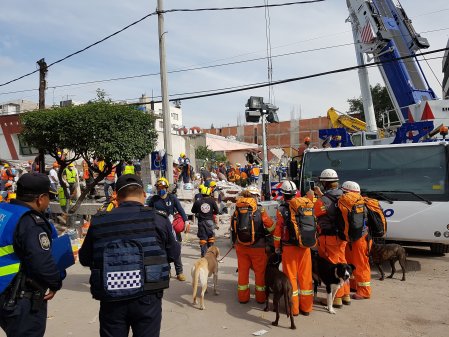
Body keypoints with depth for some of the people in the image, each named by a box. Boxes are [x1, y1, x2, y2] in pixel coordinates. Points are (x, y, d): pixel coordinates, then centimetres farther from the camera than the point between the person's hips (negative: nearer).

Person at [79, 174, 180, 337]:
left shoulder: (99, 222, -3)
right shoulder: (158, 219, -8)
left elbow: (85, 258, 10)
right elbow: (173, 254, 5)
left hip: (111, 300, 2)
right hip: (147, 299, -1)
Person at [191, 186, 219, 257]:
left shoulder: (197, 202, -4)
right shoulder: (212, 201, -4)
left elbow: (193, 211, 7)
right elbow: (217, 211, 0)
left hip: (201, 222, 0)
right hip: (210, 221, 0)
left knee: (203, 238, 5)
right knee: (211, 237, 14)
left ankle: (203, 254, 5)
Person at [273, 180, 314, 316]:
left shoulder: (282, 209, -9)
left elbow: (278, 230, -5)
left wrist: (277, 247, 6)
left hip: (289, 248, -3)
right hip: (305, 247, 3)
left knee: (291, 276, 6)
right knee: (305, 276, 10)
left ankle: (293, 308, 12)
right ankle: (306, 307, 19)